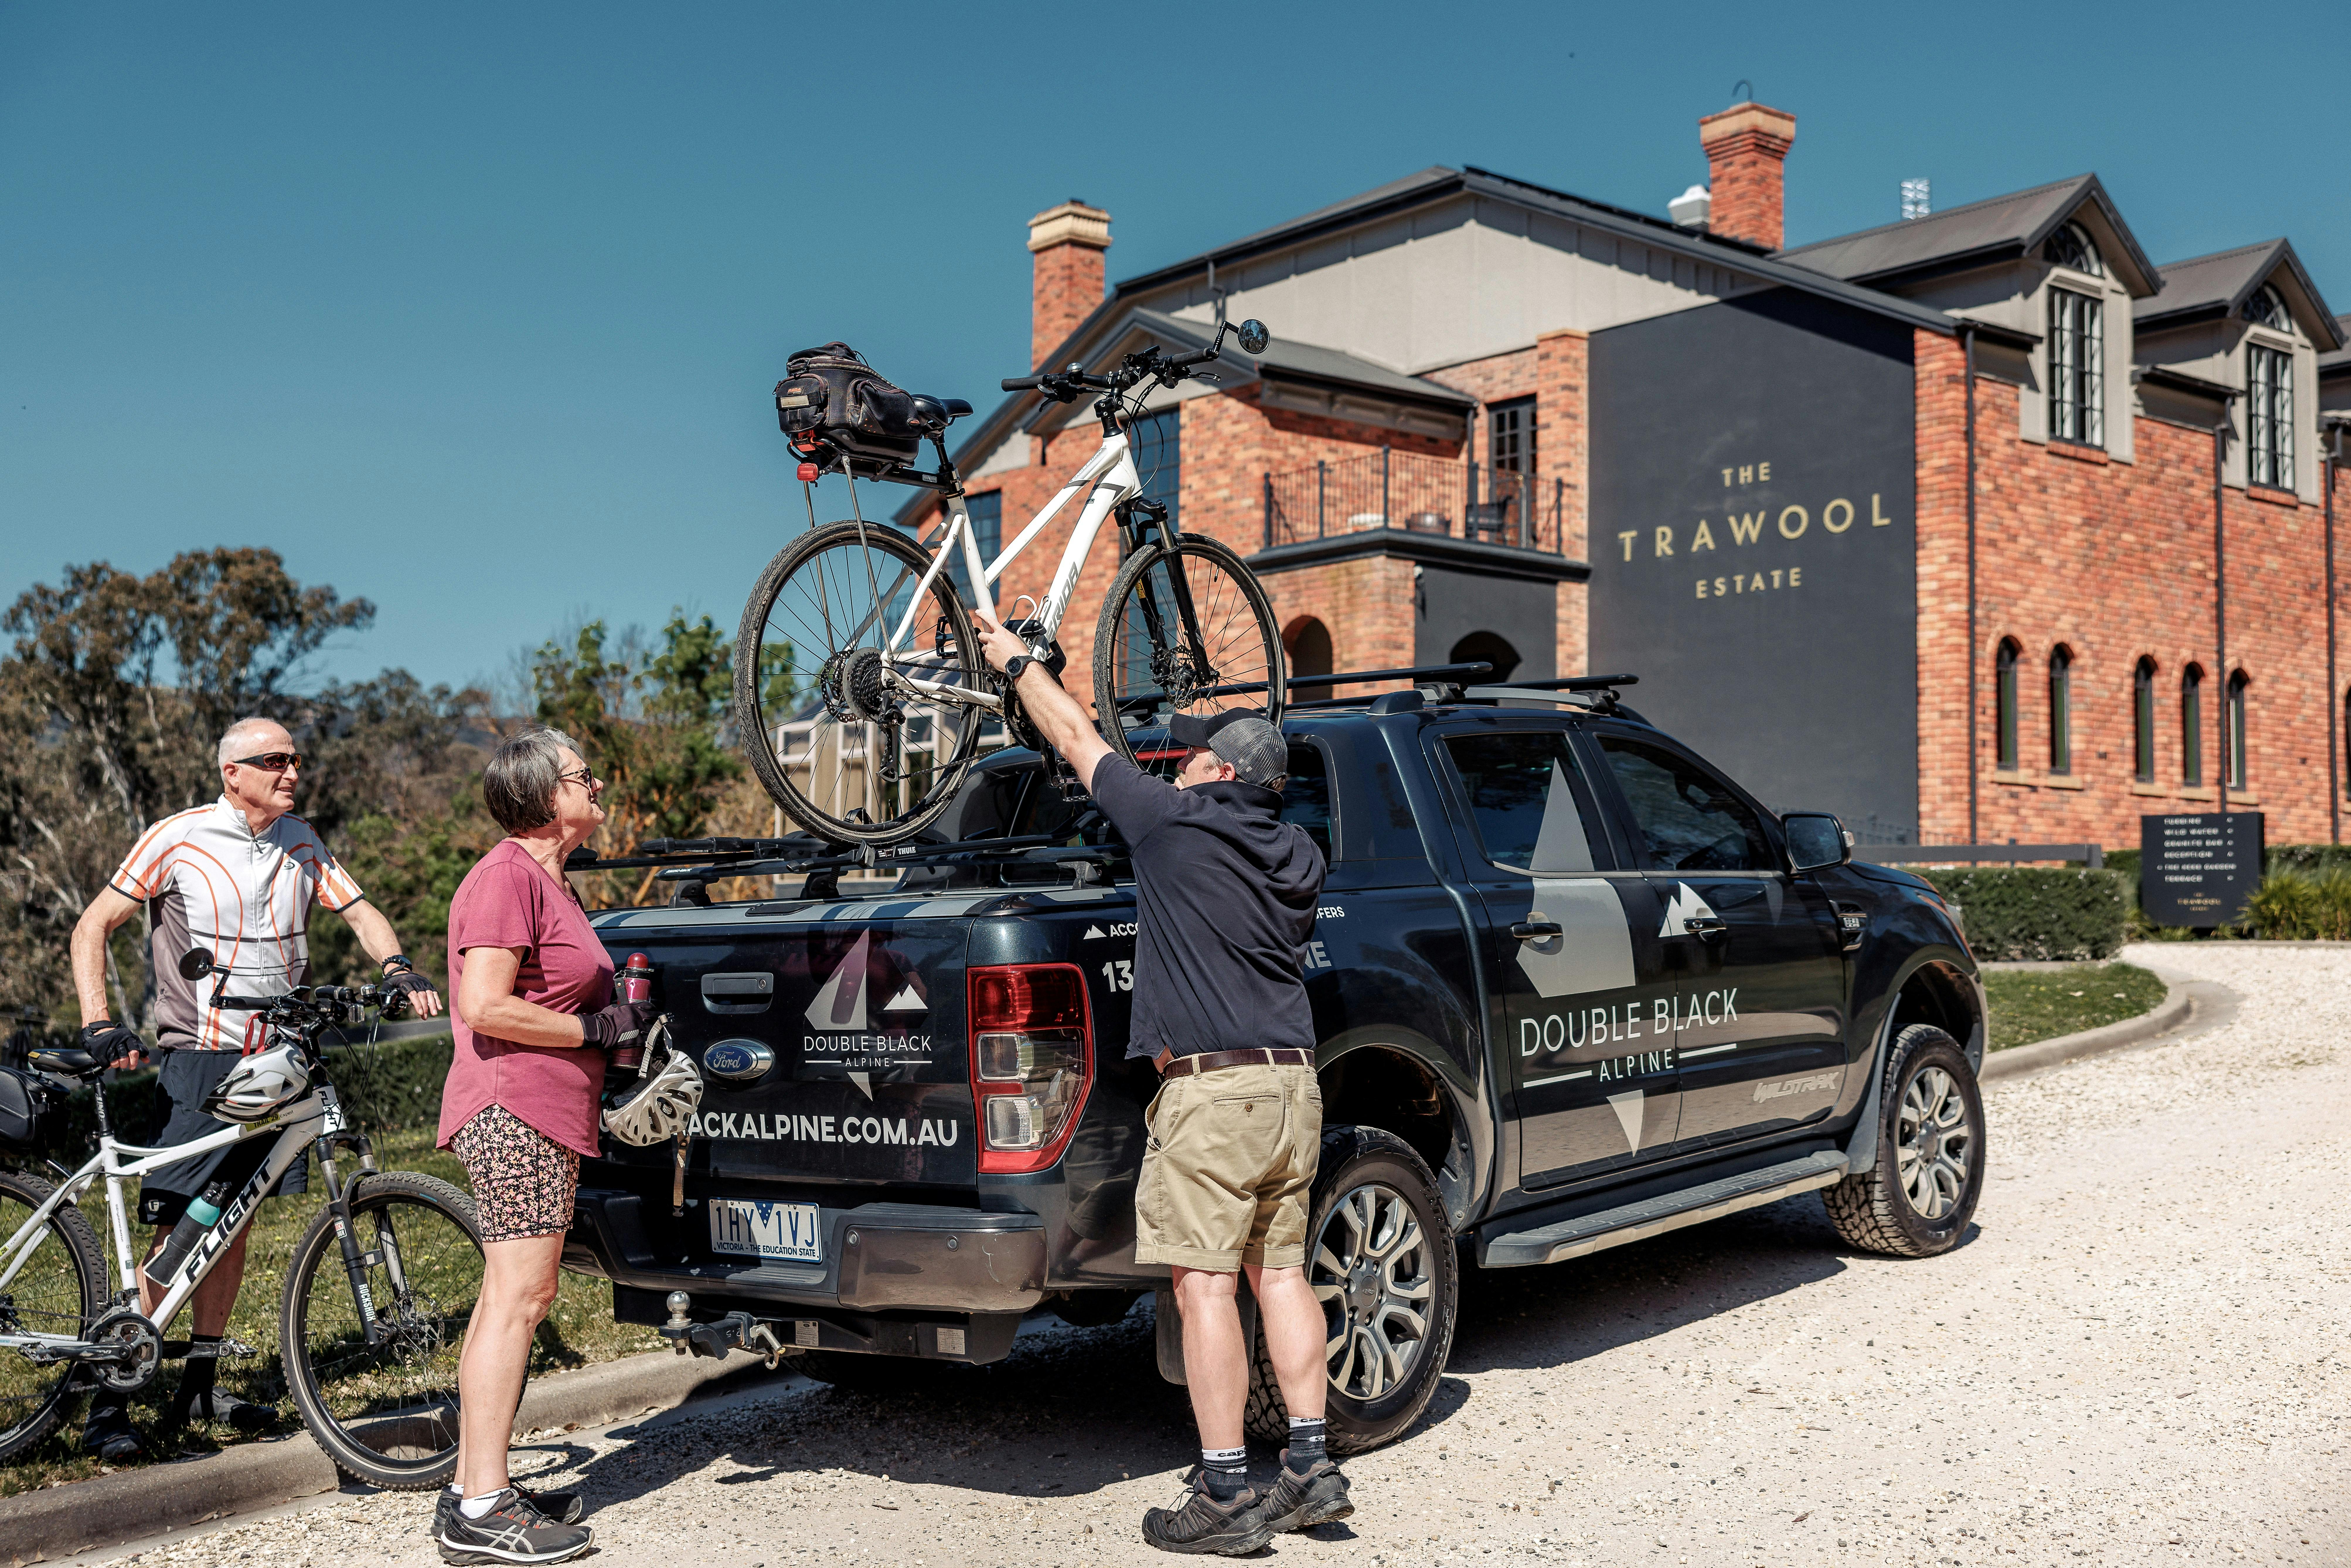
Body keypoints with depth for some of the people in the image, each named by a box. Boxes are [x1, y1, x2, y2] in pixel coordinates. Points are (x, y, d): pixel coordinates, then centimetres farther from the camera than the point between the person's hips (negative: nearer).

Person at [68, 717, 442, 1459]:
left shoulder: (300, 842, 8)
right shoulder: (178, 839, -6)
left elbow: (360, 911, 7)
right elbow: (92, 927, -3)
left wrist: (398, 968, -15)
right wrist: (99, 1024, -14)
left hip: (277, 1058, 5)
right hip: (200, 1059, -5)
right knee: (180, 1230, -9)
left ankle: (200, 1385, 23)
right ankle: (108, 1403, -1)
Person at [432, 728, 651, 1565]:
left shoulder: (548, 880, 20)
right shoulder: (507, 877, -13)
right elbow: (487, 1007, -22)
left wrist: (621, 1012, 16)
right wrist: (597, 1028, -15)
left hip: (541, 1118, 11)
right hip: (515, 1112, -11)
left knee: (514, 1300, 13)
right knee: (517, 1299, -9)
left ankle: (475, 1489, 21)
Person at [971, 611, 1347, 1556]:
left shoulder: (1173, 824, -6)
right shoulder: (1299, 859, 12)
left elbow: (1075, 739, 6)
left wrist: (1015, 660, 21)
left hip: (1211, 1089, -7)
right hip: (1293, 1086, 8)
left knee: (1205, 1287, -4)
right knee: (1279, 1272, 14)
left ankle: (1225, 1497, -1)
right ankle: (1313, 1470, 16)